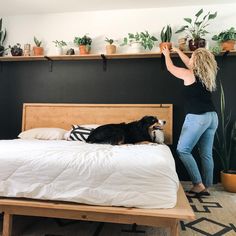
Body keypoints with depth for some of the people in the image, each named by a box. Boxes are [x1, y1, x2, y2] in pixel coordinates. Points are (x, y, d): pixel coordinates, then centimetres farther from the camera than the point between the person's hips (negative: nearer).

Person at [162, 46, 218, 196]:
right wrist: (178, 51, 43)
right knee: (206, 154, 10)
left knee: (183, 150, -1)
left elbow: (171, 68, 11)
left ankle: (198, 185, 1)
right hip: (212, 117, 8)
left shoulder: (189, 75, -6)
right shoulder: (208, 75, 14)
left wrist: (167, 54, 31)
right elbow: (190, 64, 31)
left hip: (197, 117, -8)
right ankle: (206, 187, 17)